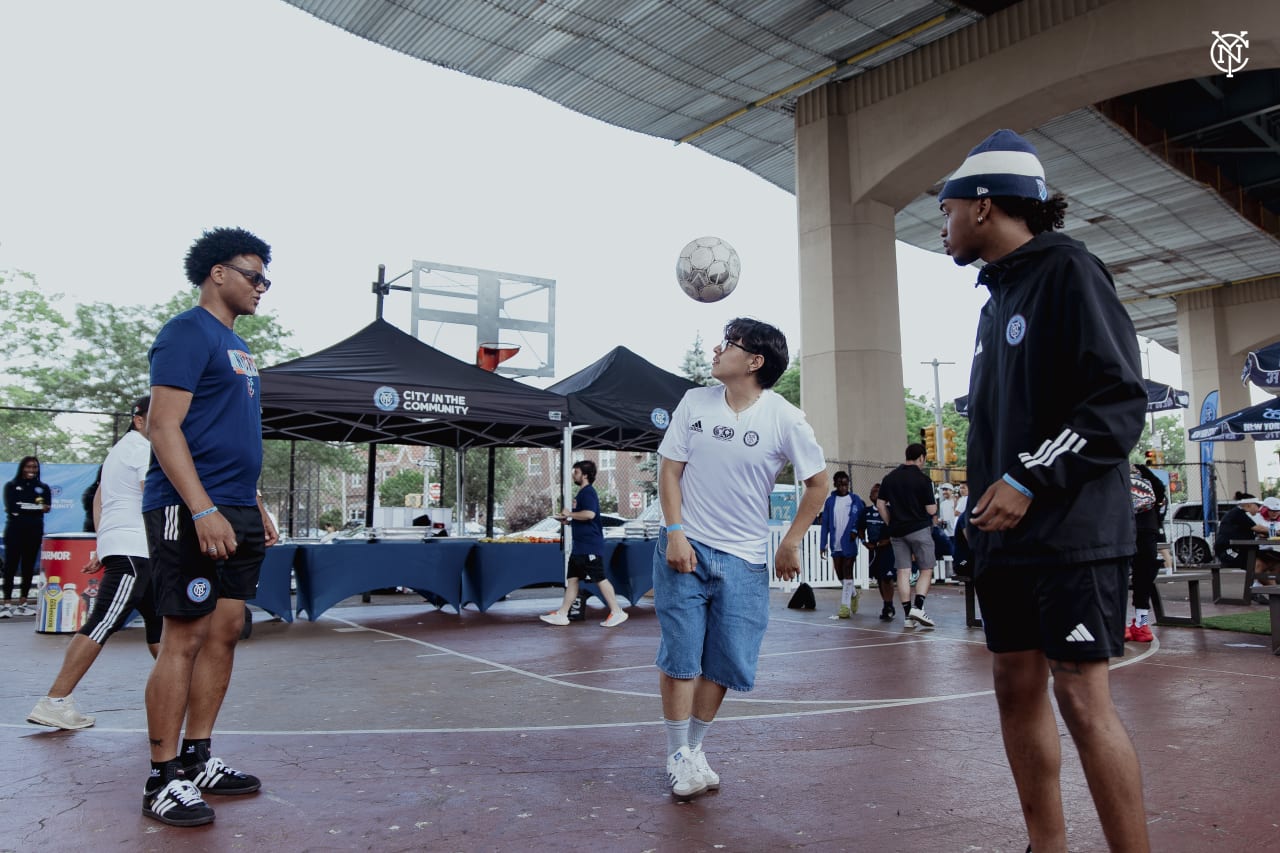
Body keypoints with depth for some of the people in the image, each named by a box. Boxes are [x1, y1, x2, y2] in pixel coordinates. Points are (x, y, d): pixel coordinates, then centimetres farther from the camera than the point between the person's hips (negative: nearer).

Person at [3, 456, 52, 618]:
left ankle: (23, 602, 11)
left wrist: (23, 508, -15)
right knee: (11, 565, -7)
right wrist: (35, 507, -8)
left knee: (28, 566, 5)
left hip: (34, 531, 2)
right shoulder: (11, 486, 7)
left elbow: (47, 507, -1)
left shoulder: (43, 488, 12)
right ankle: (7, 602, -7)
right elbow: (10, 507, -5)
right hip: (15, 530, -2)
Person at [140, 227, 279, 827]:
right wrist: (204, 511, -22)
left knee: (224, 633, 10)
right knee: (184, 638, -4)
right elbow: (164, 428, -15)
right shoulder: (189, 332, -7)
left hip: (236, 516, 9)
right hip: (190, 513, -9)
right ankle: (164, 780, 6)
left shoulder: (237, 346, 20)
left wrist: (257, 507, 20)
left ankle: (198, 758, 21)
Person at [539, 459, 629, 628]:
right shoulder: (582, 493, 19)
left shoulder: (588, 492, -12)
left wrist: (570, 514, -14)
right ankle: (562, 614, 12)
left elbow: (589, 514, -27)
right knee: (572, 579, 9)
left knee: (599, 579, -7)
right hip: (580, 546, 10)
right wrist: (568, 521, 13)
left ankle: (617, 612, -1)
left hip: (590, 546, -10)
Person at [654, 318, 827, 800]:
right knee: (680, 655, -1)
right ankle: (678, 757, 14)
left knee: (724, 663, 5)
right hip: (685, 549, 0)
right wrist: (675, 533, -8)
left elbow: (818, 482, 2)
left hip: (744, 560, 0)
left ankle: (695, 749, 24)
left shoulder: (784, 419, -7)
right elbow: (669, 469, 2)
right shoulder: (695, 403, 0)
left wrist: (791, 543, 1)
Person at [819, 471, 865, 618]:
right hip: (835, 544, 3)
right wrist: (823, 544, 0)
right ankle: (854, 593, 37)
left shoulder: (855, 500, -3)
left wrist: (856, 530, -13)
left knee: (847, 574, -4)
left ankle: (845, 606, 0)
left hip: (849, 543, -3)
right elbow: (825, 524, 3)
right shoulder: (830, 501, 2)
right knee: (840, 575, 11)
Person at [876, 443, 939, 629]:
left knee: (903, 572, 5)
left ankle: (907, 615, 5)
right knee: (926, 570, 6)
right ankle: (918, 606, -9)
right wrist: (934, 518, 13)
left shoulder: (889, 477, 7)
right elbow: (931, 510, -8)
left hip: (897, 531, 5)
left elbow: (880, 504, 7)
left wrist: (891, 524, 13)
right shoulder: (923, 479, -8)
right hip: (919, 529, -4)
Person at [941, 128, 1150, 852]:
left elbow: (1121, 402, -15)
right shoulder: (1000, 296, 19)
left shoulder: (1067, 269, -6)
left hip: (1072, 533, -8)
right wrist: (987, 500, 14)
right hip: (1006, 536, 8)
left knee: (1082, 698, -7)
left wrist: (1029, 480, -18)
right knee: (1018, 687, 9)